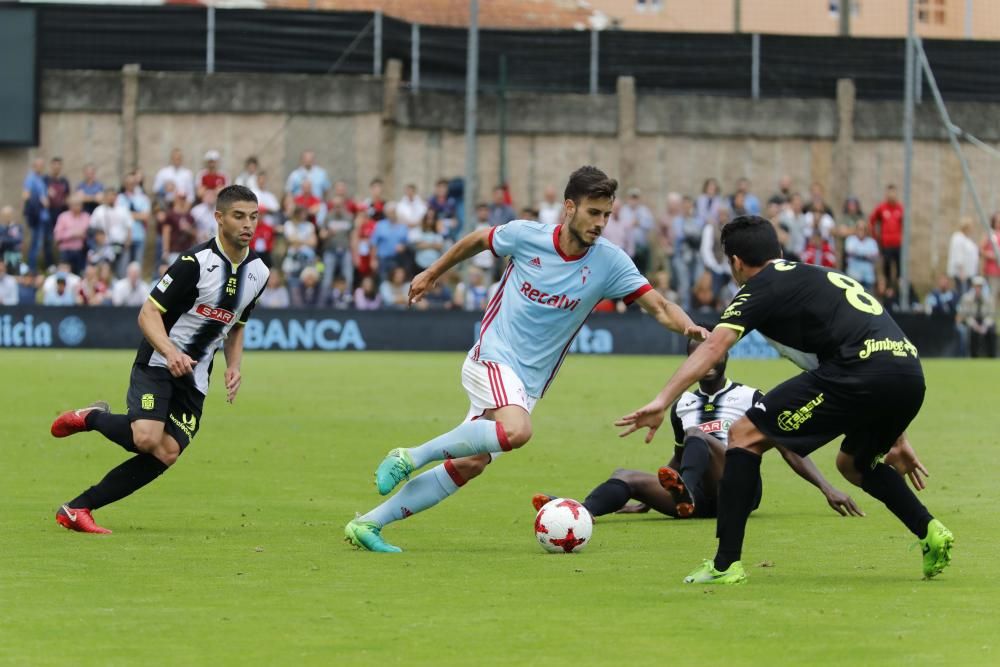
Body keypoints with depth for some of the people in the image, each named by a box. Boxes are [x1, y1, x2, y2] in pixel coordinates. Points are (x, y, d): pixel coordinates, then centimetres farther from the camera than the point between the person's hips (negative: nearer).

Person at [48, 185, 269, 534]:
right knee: (147, 438, -28)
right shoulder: (196, 262, -16)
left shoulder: (258, 272, 6)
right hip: (157, 364, -6)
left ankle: (78, 508, -4)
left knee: (167, 453, -11)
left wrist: (233, 367, 5)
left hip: (194, 378, 6)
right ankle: (91, 418, 6)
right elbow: (148, 313, -15)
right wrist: (170, 352, -32)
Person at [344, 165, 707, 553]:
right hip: (494, 357, -5)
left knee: (469, 464, -2)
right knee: (517, 430, -33)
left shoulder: (609, 263, -5)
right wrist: (432, 274, 22)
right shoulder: (525, 235, -9)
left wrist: (688, 327, -31)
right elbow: (476, 241, 11)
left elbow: (659, 307, -10)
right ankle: (411, 457, -18)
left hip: (530, 381, 5)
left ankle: (368, 524, 7)